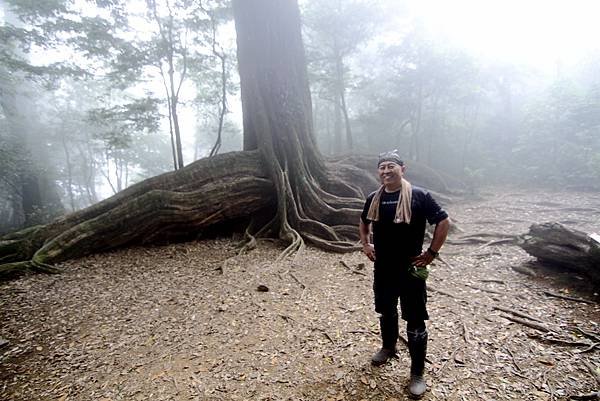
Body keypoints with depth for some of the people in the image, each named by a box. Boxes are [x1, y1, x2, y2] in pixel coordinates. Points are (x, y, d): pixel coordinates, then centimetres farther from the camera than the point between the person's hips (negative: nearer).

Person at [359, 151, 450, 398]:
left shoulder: (418, 196, -13)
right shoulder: (373, 199, 2)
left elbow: (444, 222, -9)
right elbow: (363, 222, 21)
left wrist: (432, 253, -10)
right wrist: (365, 244, 9)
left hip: (410, 269, -4)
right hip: (382, 268, 5)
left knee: (415, 322, 5)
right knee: (386, 313, 22)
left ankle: (417, 373, 21)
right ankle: (388, 348, 48)